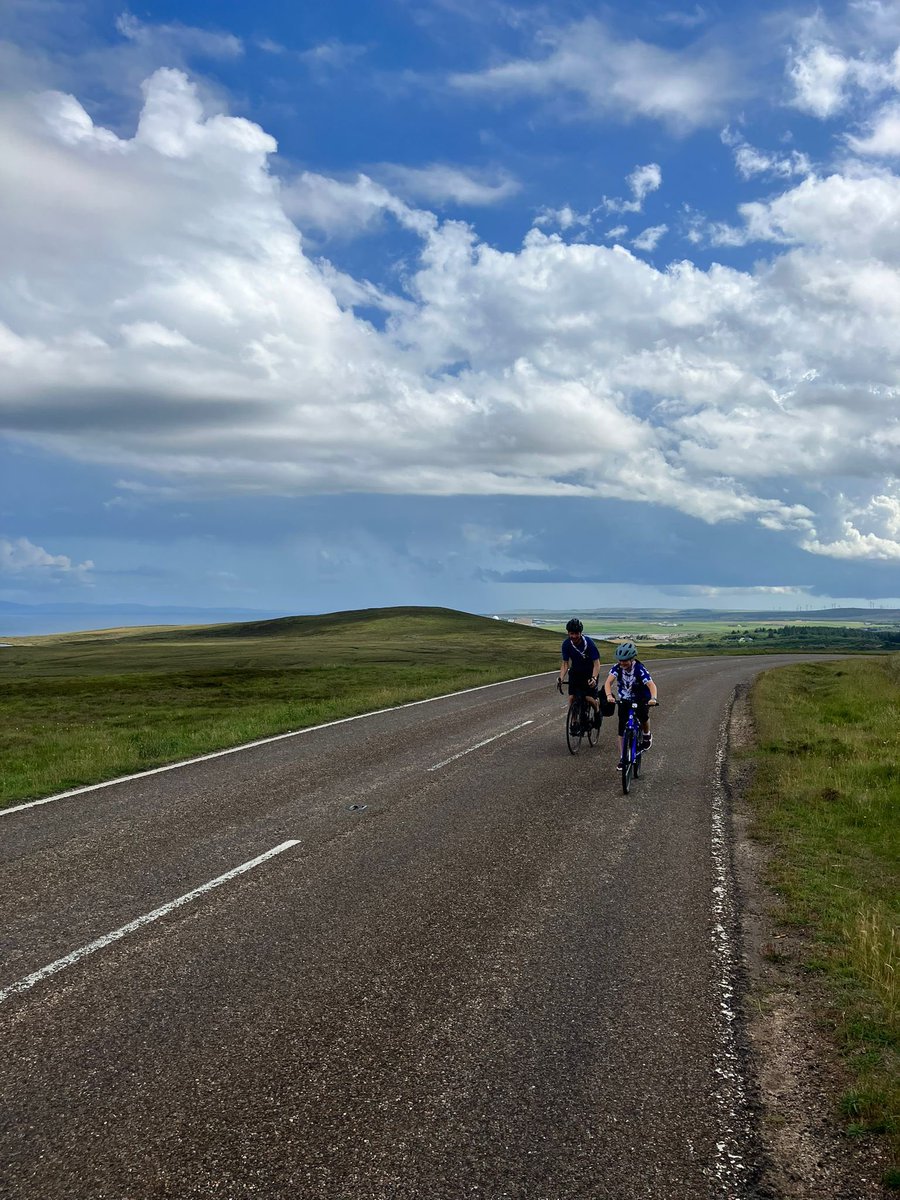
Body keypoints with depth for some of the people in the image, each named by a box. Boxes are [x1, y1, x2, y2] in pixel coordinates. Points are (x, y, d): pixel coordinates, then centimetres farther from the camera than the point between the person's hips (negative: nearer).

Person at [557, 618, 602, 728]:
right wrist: (561, 678, -24)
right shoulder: (566, 644, -15)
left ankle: (597, 712, 16)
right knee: (571, 697, -13)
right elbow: (565, 663, -9)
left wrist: (594, 678, -40)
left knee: (589, 698, -17)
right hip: (575, 672, 3)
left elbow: (596, 663, -24)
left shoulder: (588, 643, -25)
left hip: (590, 672, -3)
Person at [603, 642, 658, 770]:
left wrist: (653, 698, -56)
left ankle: (647, 735, 9)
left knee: (643, 716, -26)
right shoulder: (617, 667, -18)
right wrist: (609, 695, -50)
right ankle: (622, 758, 8)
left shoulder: (639, 669, -26)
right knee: (622, 729, -3)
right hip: (624, 700, 2)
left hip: (641, 699, -2)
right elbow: (608, 682, -30)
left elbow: (651, 685, -36)